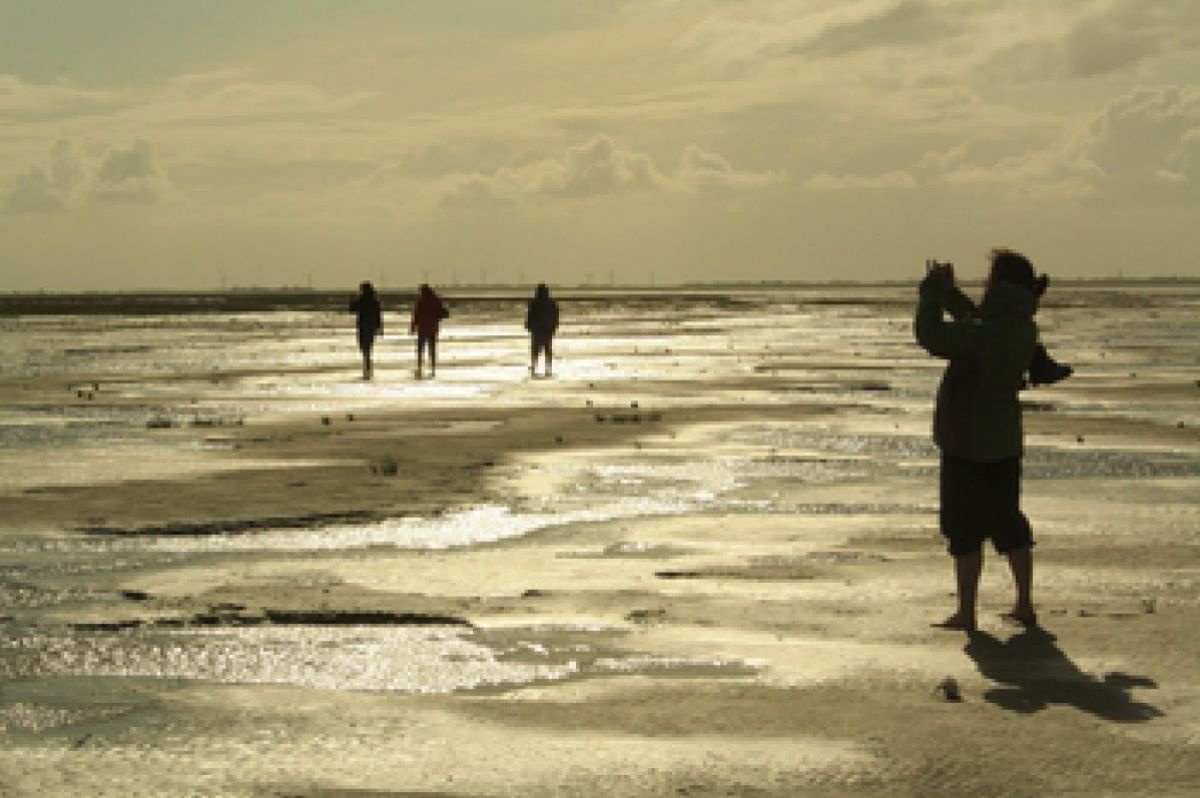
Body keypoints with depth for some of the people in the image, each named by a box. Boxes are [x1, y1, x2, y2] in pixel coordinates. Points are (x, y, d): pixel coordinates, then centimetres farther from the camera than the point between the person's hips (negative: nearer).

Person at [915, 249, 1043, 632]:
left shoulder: (987, 333, -24)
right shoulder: (1024, 329, 3)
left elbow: (931, 337, -19)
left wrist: (932, 291, -8)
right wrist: (948, 292, 21)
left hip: (967, 443, -8)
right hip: (1006, 441, 8)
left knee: (965, 528, 1)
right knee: (1008, 521, 16)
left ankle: (966, 612, 6)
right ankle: (1025, 605, 21)